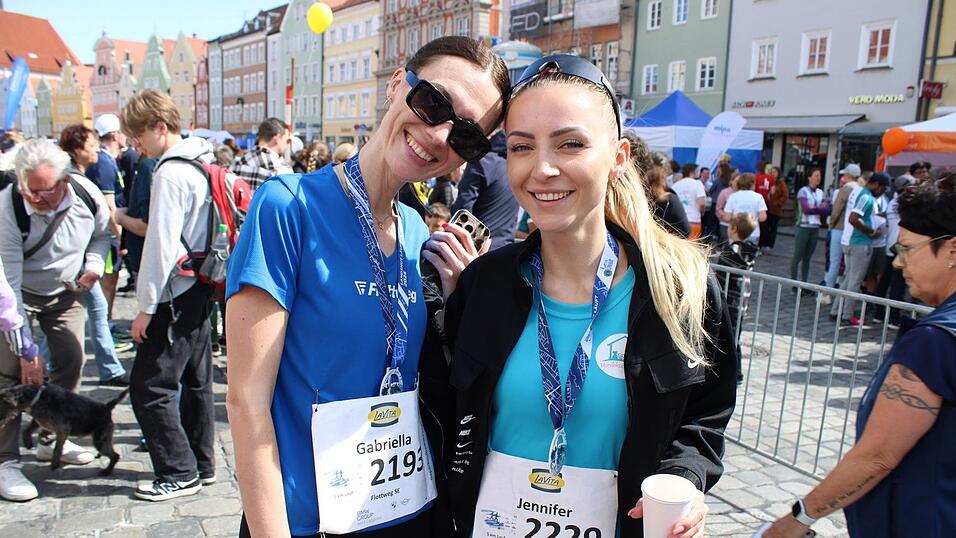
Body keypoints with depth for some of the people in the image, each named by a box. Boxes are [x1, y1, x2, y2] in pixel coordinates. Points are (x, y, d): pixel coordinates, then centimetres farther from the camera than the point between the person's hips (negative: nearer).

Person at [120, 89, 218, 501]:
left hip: (175, 294, -10)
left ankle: (179, 473, 7)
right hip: (199, 287, 10)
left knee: (149, 387, -1)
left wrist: (146, 306, -14)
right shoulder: (200, 165, 11)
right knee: (195, 381, 15)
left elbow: (161, 245, -19)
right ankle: (202, 464, 25)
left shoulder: (169, 173, -17)